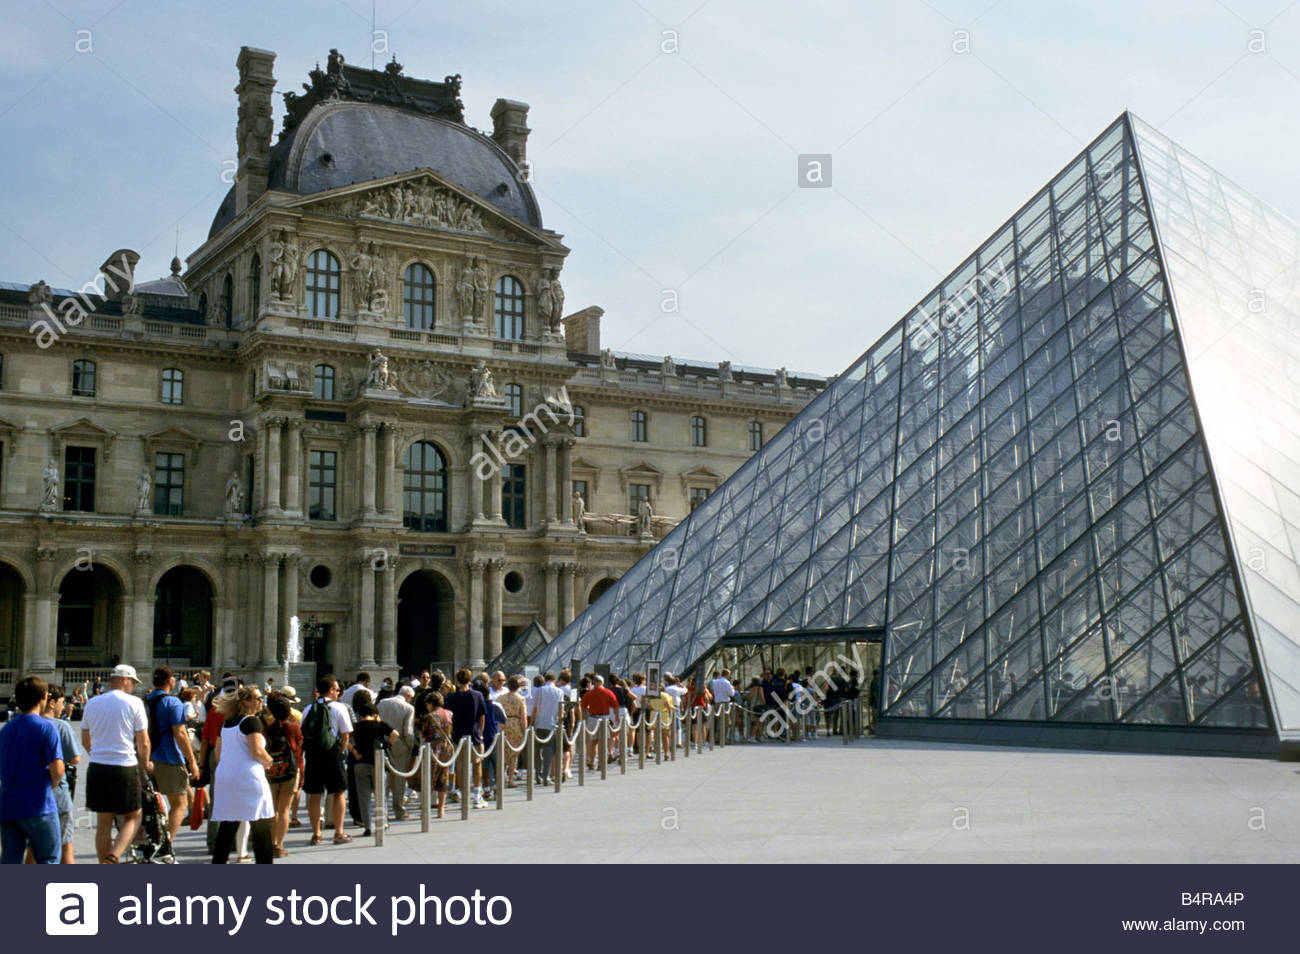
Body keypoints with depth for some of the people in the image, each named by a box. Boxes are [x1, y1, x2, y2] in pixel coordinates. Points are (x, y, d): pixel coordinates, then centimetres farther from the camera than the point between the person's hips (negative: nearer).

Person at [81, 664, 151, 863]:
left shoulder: (92, 703, 10)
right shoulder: (133, 702, -4)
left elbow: (85, 740, 19)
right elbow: (143, 742, -4)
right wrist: (145, 764, 14)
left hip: (97, 768, 5)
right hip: (125, 768, -4)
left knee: (104, 822, 10)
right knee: (133, 817, 9)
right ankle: (114, 856, -13)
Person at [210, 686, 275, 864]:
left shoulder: (227, 722, 13)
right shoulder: (251, 721, -10)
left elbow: (218, 751, 18)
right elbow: (257, 752, -17)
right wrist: (269, 762, 1)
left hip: (225, 776, 7)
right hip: (248, 777, -7)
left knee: (227, 825, 10)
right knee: (260, 824, -1)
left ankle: (218, 862, 9)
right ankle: (265, 864, -1)